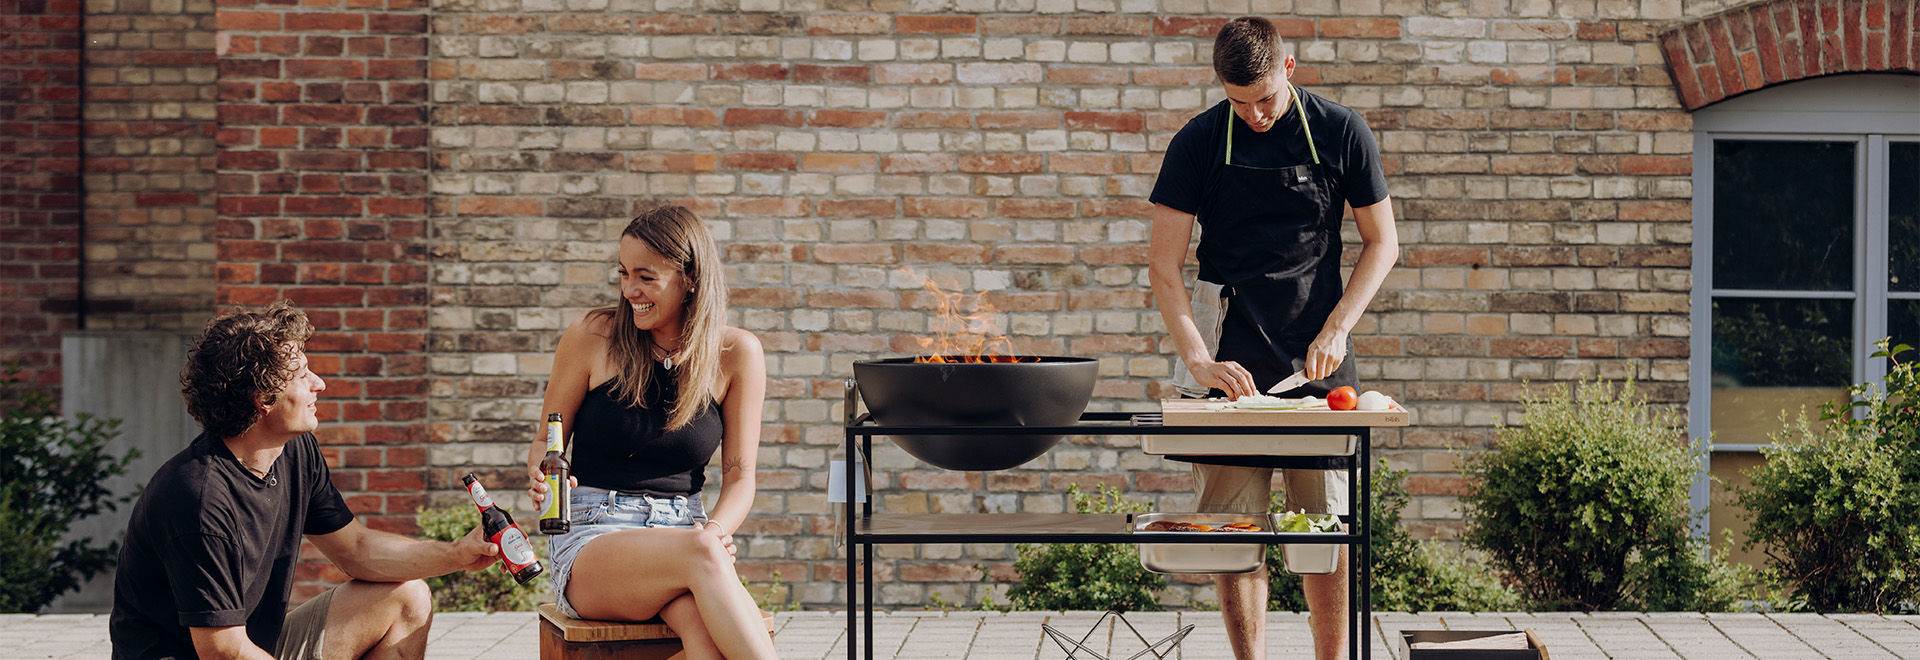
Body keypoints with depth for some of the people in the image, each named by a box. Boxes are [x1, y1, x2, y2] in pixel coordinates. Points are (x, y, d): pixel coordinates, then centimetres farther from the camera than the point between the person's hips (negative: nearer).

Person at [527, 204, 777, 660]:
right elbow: (546, 442, 10)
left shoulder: (736, 353, 4)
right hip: (593, 535, -1)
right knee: (700, 555, -37)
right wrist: (543, 476, -14)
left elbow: (739, 476, 7)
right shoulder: (592, 338, 1)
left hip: (682, 532, 1)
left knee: (699, 617, -38)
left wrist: (715, 529, -15)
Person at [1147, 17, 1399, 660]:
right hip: (1232, 366, 0)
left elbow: (1382, 242, 8)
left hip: (1318, 362, 0)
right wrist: (1199, 360, -14)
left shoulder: (1341, 132, 1)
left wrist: (1336, 330, -5)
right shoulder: (1199, 142, -1)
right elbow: (1163, 263, -2)